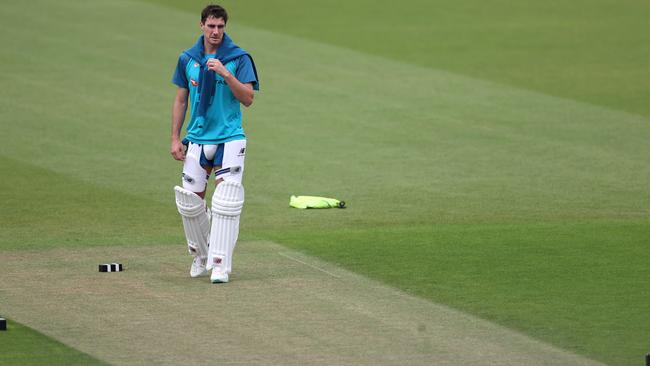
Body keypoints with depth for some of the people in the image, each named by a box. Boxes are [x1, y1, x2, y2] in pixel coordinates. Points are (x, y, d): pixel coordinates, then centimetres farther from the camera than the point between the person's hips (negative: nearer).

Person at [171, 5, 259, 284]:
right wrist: (175, 139, 8)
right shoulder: (188, 59, 6)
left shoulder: (239, 59, -5)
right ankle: (200, 255, 24)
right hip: (197, 140, 4)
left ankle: (220, 264, -10)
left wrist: (226, 74, -24)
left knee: (225, 202, -13)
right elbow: (181, 100, 13)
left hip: (229, 140, -4)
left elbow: (248, 98, -12)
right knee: (190, 202, 3)